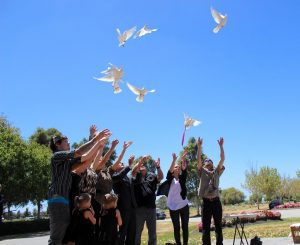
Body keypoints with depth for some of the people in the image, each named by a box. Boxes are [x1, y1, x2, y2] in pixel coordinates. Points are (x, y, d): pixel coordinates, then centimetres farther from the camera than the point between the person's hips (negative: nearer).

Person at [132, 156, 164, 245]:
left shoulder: (151, 176, 12)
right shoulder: (136, 175, 5)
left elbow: (161, 177, -5)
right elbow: (133, 171, -16)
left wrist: (158, 167, -21)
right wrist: (140, 161, -27)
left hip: (151, 207, 3)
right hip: (139, 207, -3)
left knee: (152, 230, 11)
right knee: (137, 230, 6)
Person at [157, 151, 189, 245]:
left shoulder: (182, 178, 5)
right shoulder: (170, 179, 1)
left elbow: (184, 169, -11)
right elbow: (170, 171, -17)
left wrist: (183, 158, -27)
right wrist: (174, 160, -30)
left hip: (184, 205, 2)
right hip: (173, 206, -2)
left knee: (185, 227, 4)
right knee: (176, 227, 4)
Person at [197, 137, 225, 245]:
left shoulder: (216, 172, 12)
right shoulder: (202, 172, 8)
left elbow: (222, 159, 3)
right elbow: (198, 159, -5)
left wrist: (221, 146, -5)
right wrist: (199, 146, -13)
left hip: (216, 201, 2)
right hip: (206, 202, -2)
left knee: (218, 225, 7)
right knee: (206, 227, 2)